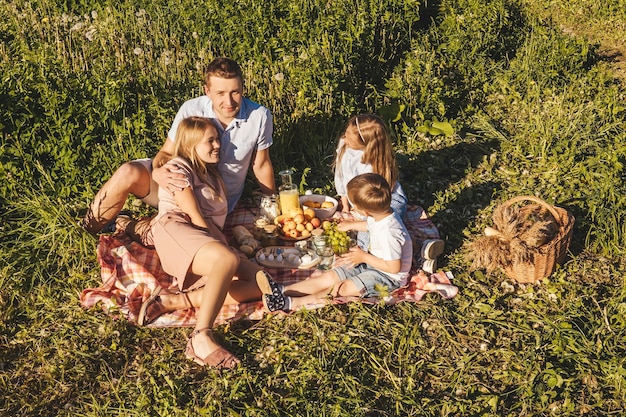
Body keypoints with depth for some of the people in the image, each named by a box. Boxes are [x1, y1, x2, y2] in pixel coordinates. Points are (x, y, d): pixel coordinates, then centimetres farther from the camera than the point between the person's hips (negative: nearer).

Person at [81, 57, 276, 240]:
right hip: (178, 184, 1)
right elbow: (167, 152, -7)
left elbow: (261, 165, 0)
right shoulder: (192, 109, -15)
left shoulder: (260, 117, -14)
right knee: (128, 174, -30)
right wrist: (157, 172, -32)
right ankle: (85, 232, -12)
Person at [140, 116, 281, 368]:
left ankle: (173, 301, -24)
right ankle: (201, 339, -47)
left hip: (210, 239, 7)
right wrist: (223, 247, -7)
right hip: (176, 231, -7)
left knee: (257, 286, -18)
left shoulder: (211, 175, 33)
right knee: (228, 260, -38)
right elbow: (194, 216, -4)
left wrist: (223, 245, 9)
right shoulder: (178, 168, 7)